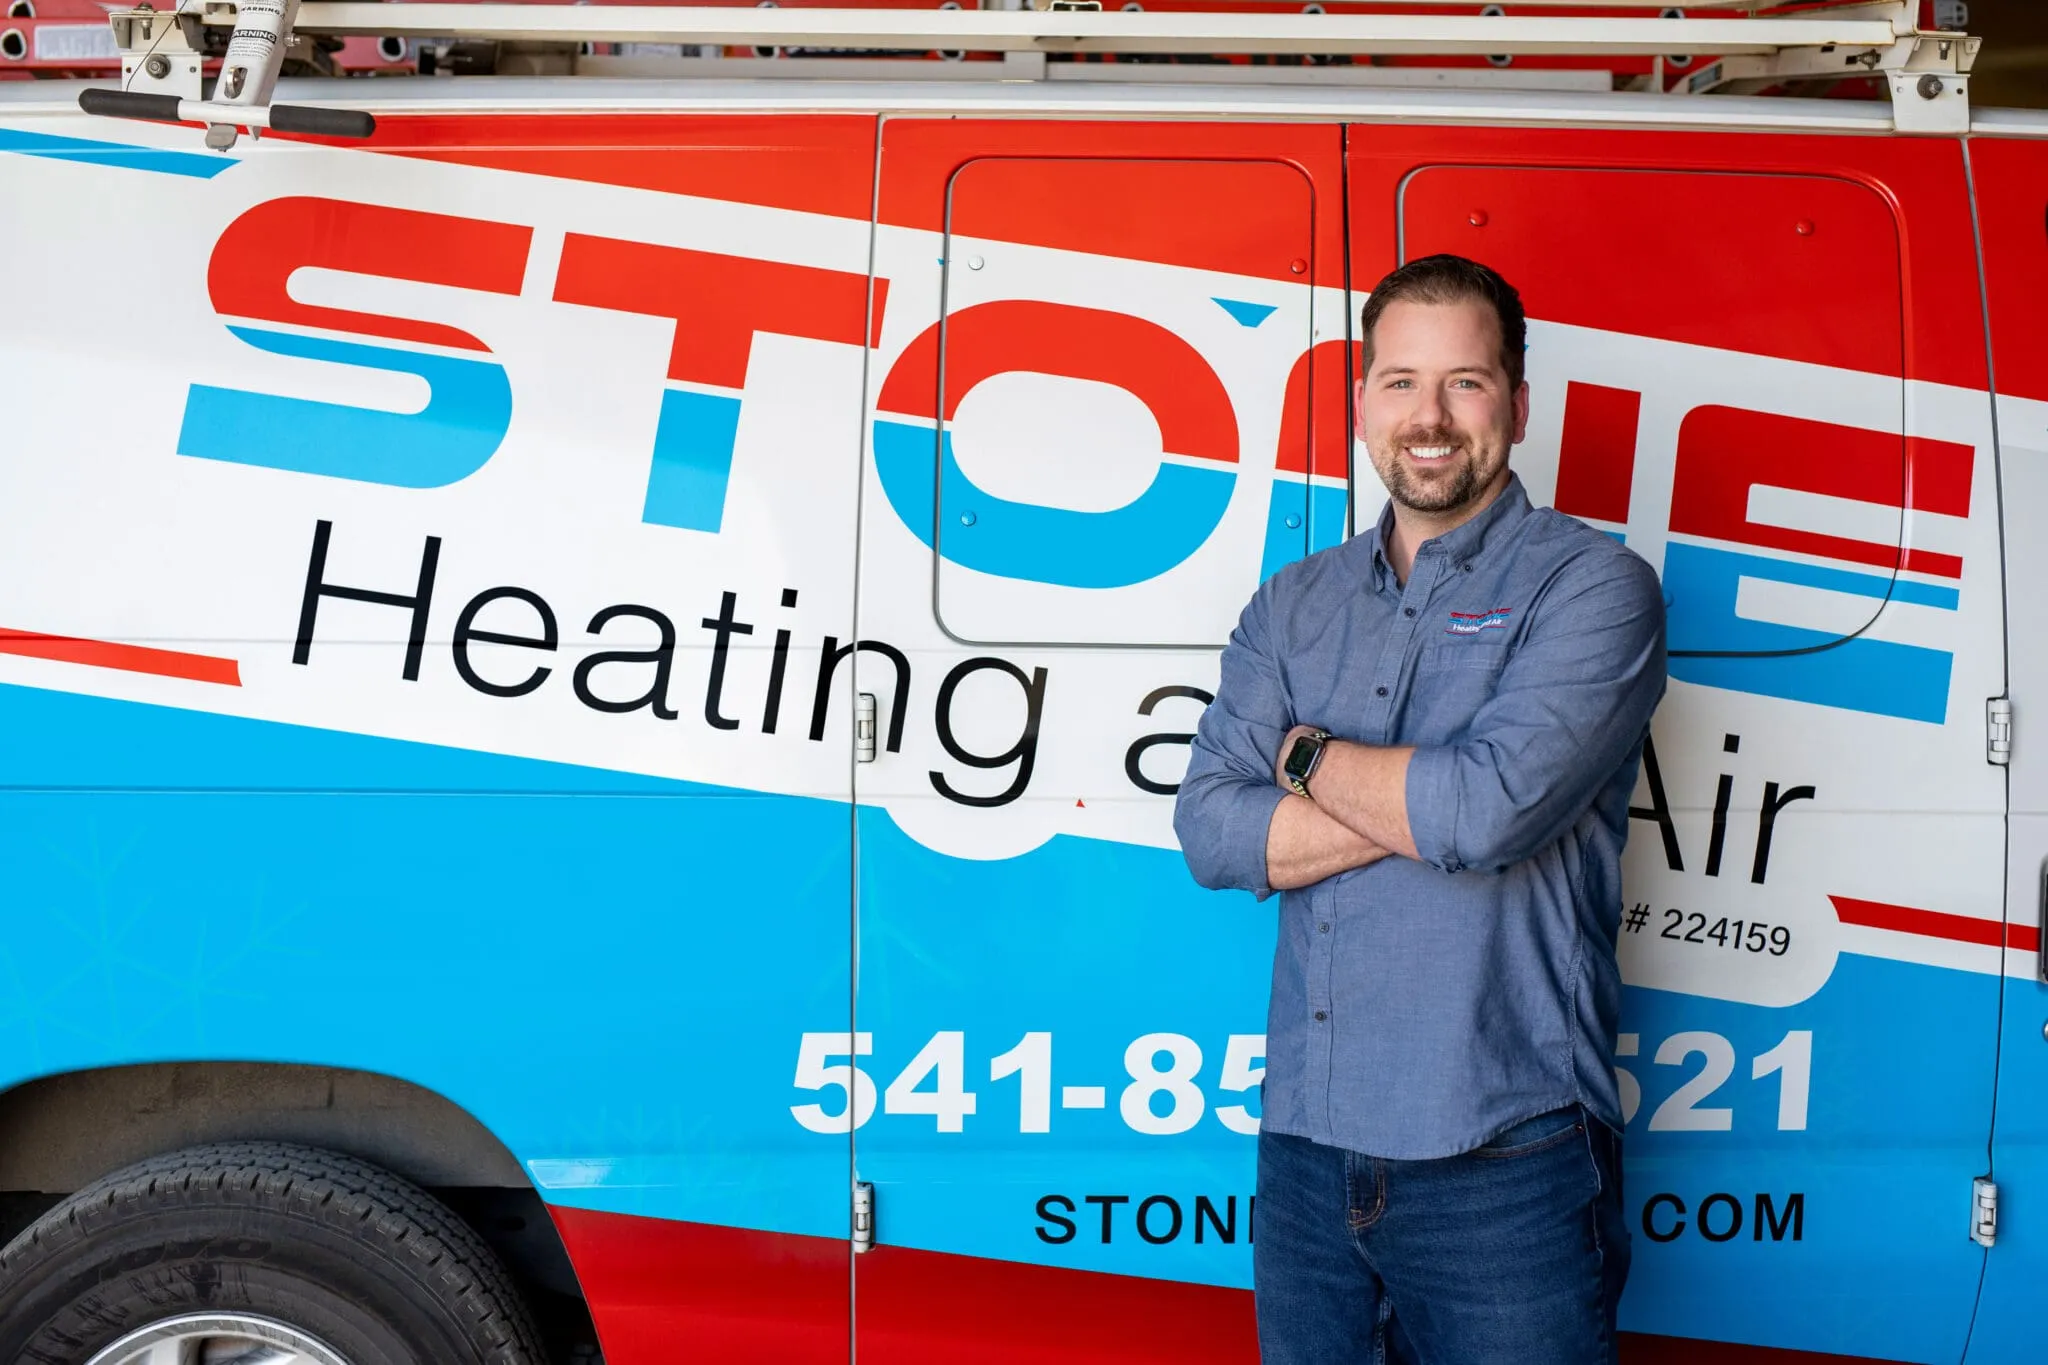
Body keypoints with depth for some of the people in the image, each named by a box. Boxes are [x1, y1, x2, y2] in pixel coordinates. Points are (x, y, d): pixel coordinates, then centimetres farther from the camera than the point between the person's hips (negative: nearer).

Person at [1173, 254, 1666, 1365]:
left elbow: (1490, 808, -21)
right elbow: (1210, 828, -2)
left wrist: (1311, 755, -4)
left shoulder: (1592, 585, -5)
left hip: (1503, 1163, -4)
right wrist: (1423, 805, -13)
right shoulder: (1292, 605, 10)